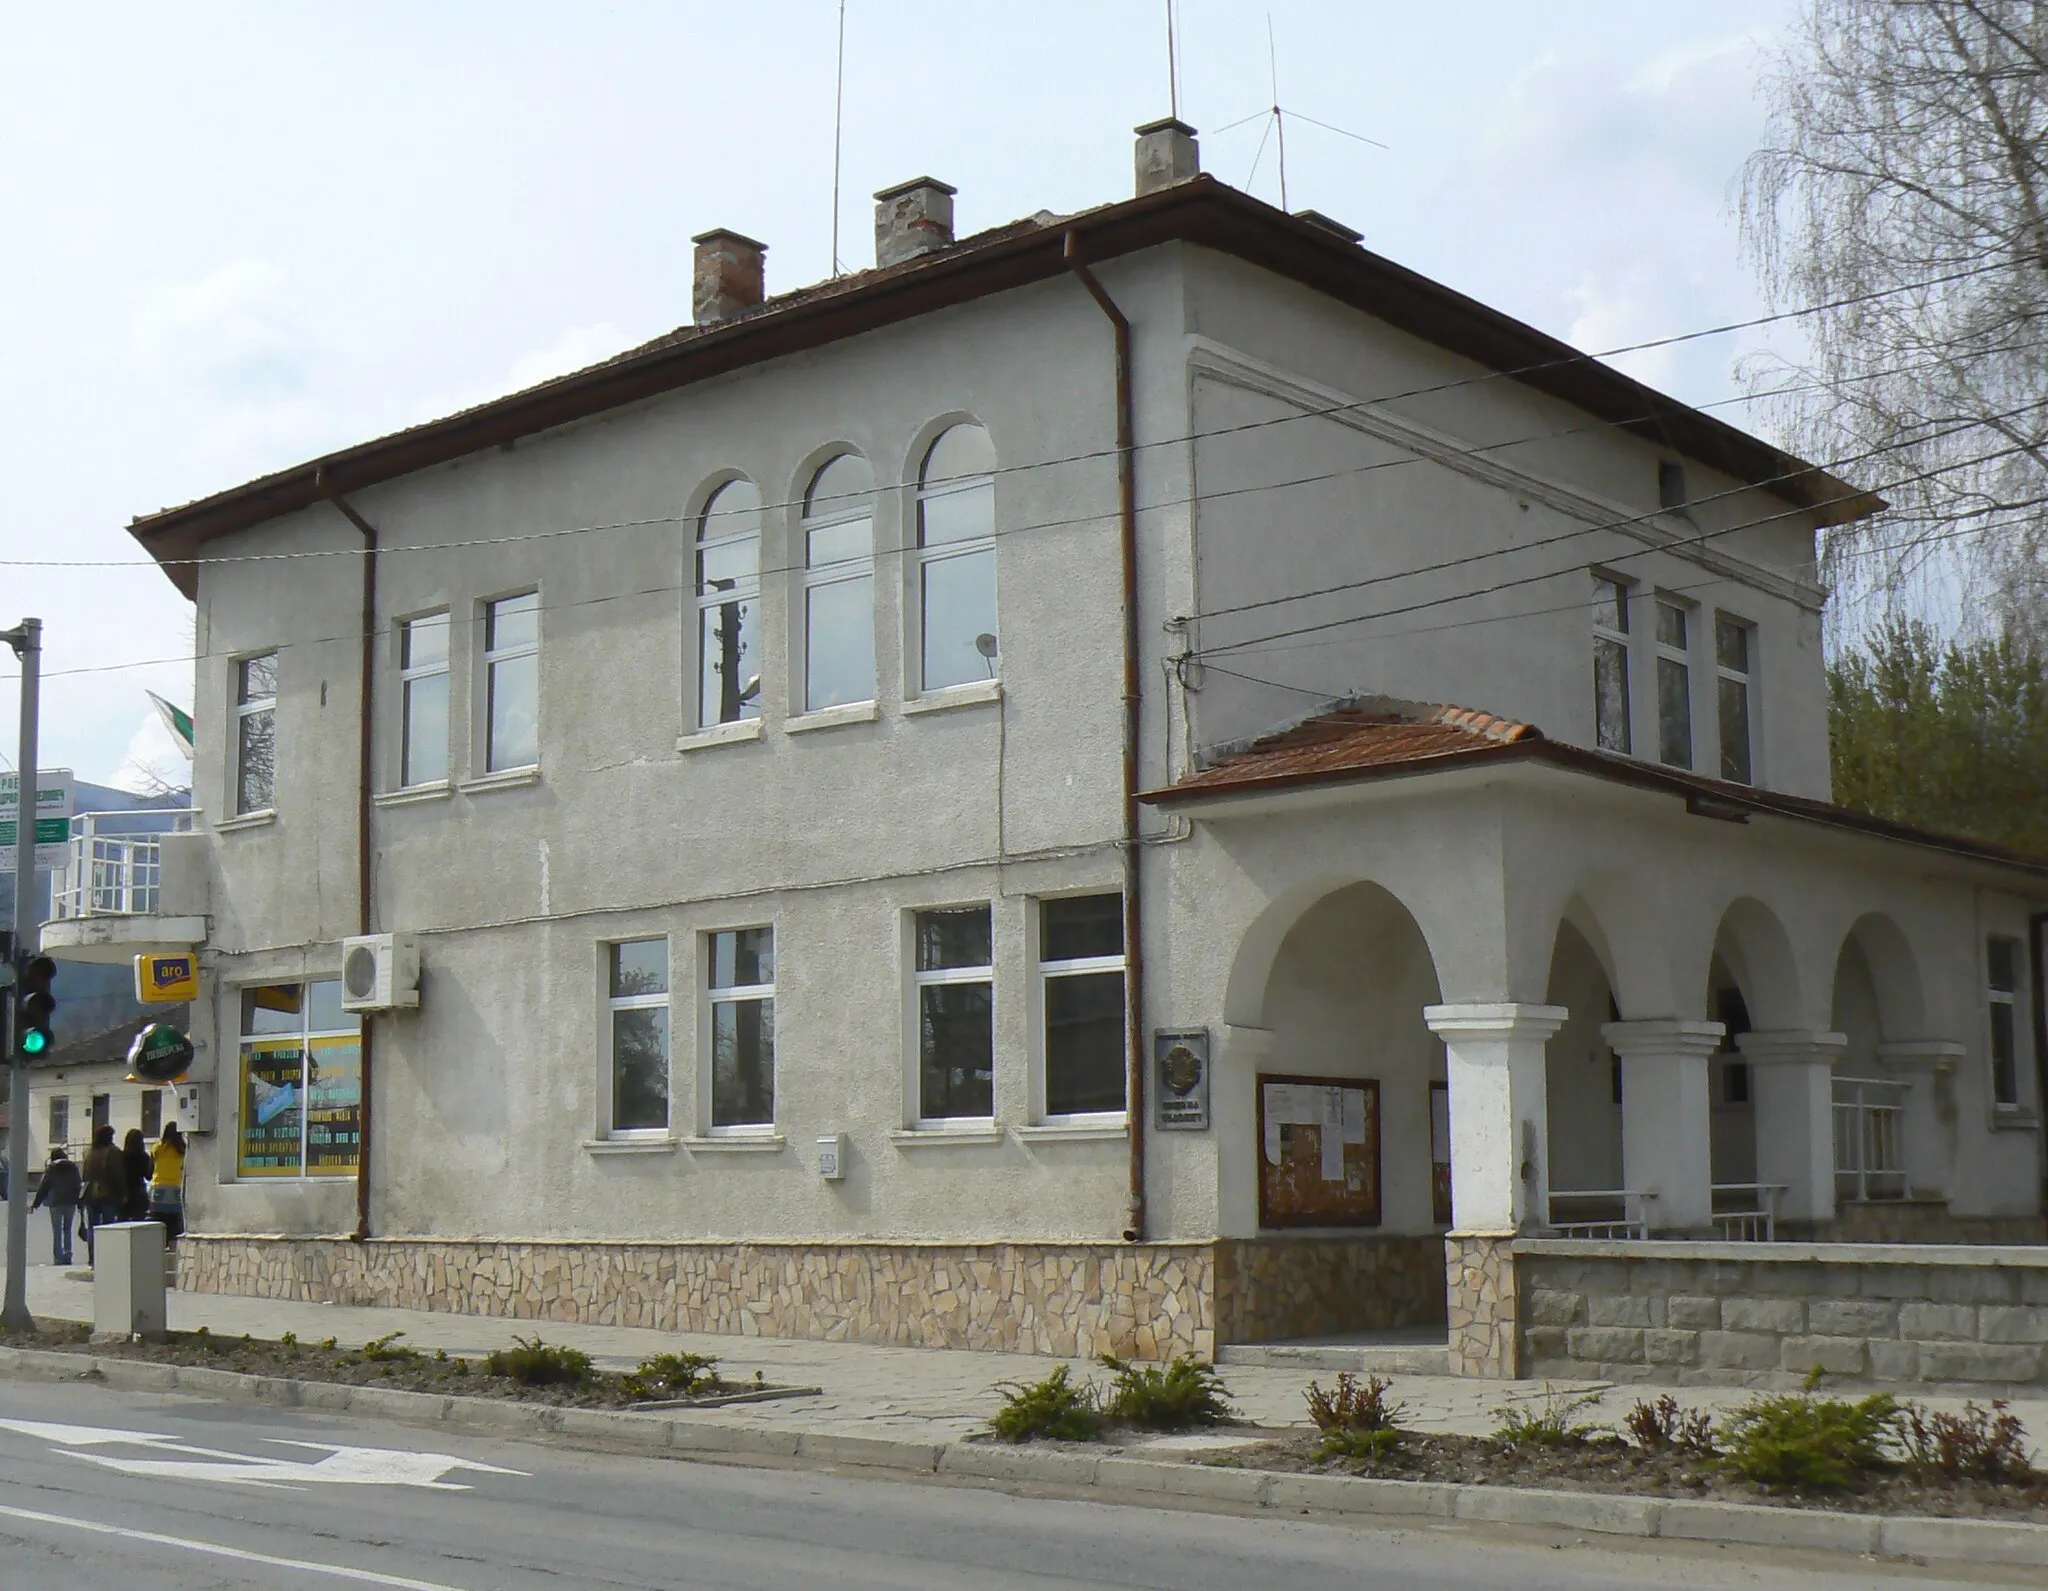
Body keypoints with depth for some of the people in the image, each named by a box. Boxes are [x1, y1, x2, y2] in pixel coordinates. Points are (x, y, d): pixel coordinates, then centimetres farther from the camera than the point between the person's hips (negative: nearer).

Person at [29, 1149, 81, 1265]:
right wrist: (79, 1203, 12)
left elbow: (43, 1188, -3)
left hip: (56, 1203, -3)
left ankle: (58, 1258, -1)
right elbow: (78, 1186, 7)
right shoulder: (73, 1168, 5)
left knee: (57, 1231, 3)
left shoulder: (51, 1169, -3)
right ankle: (67, 1255, 5)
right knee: (67, 1229, 14)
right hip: (70, 1203, 3)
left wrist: (36, 1204, 4)